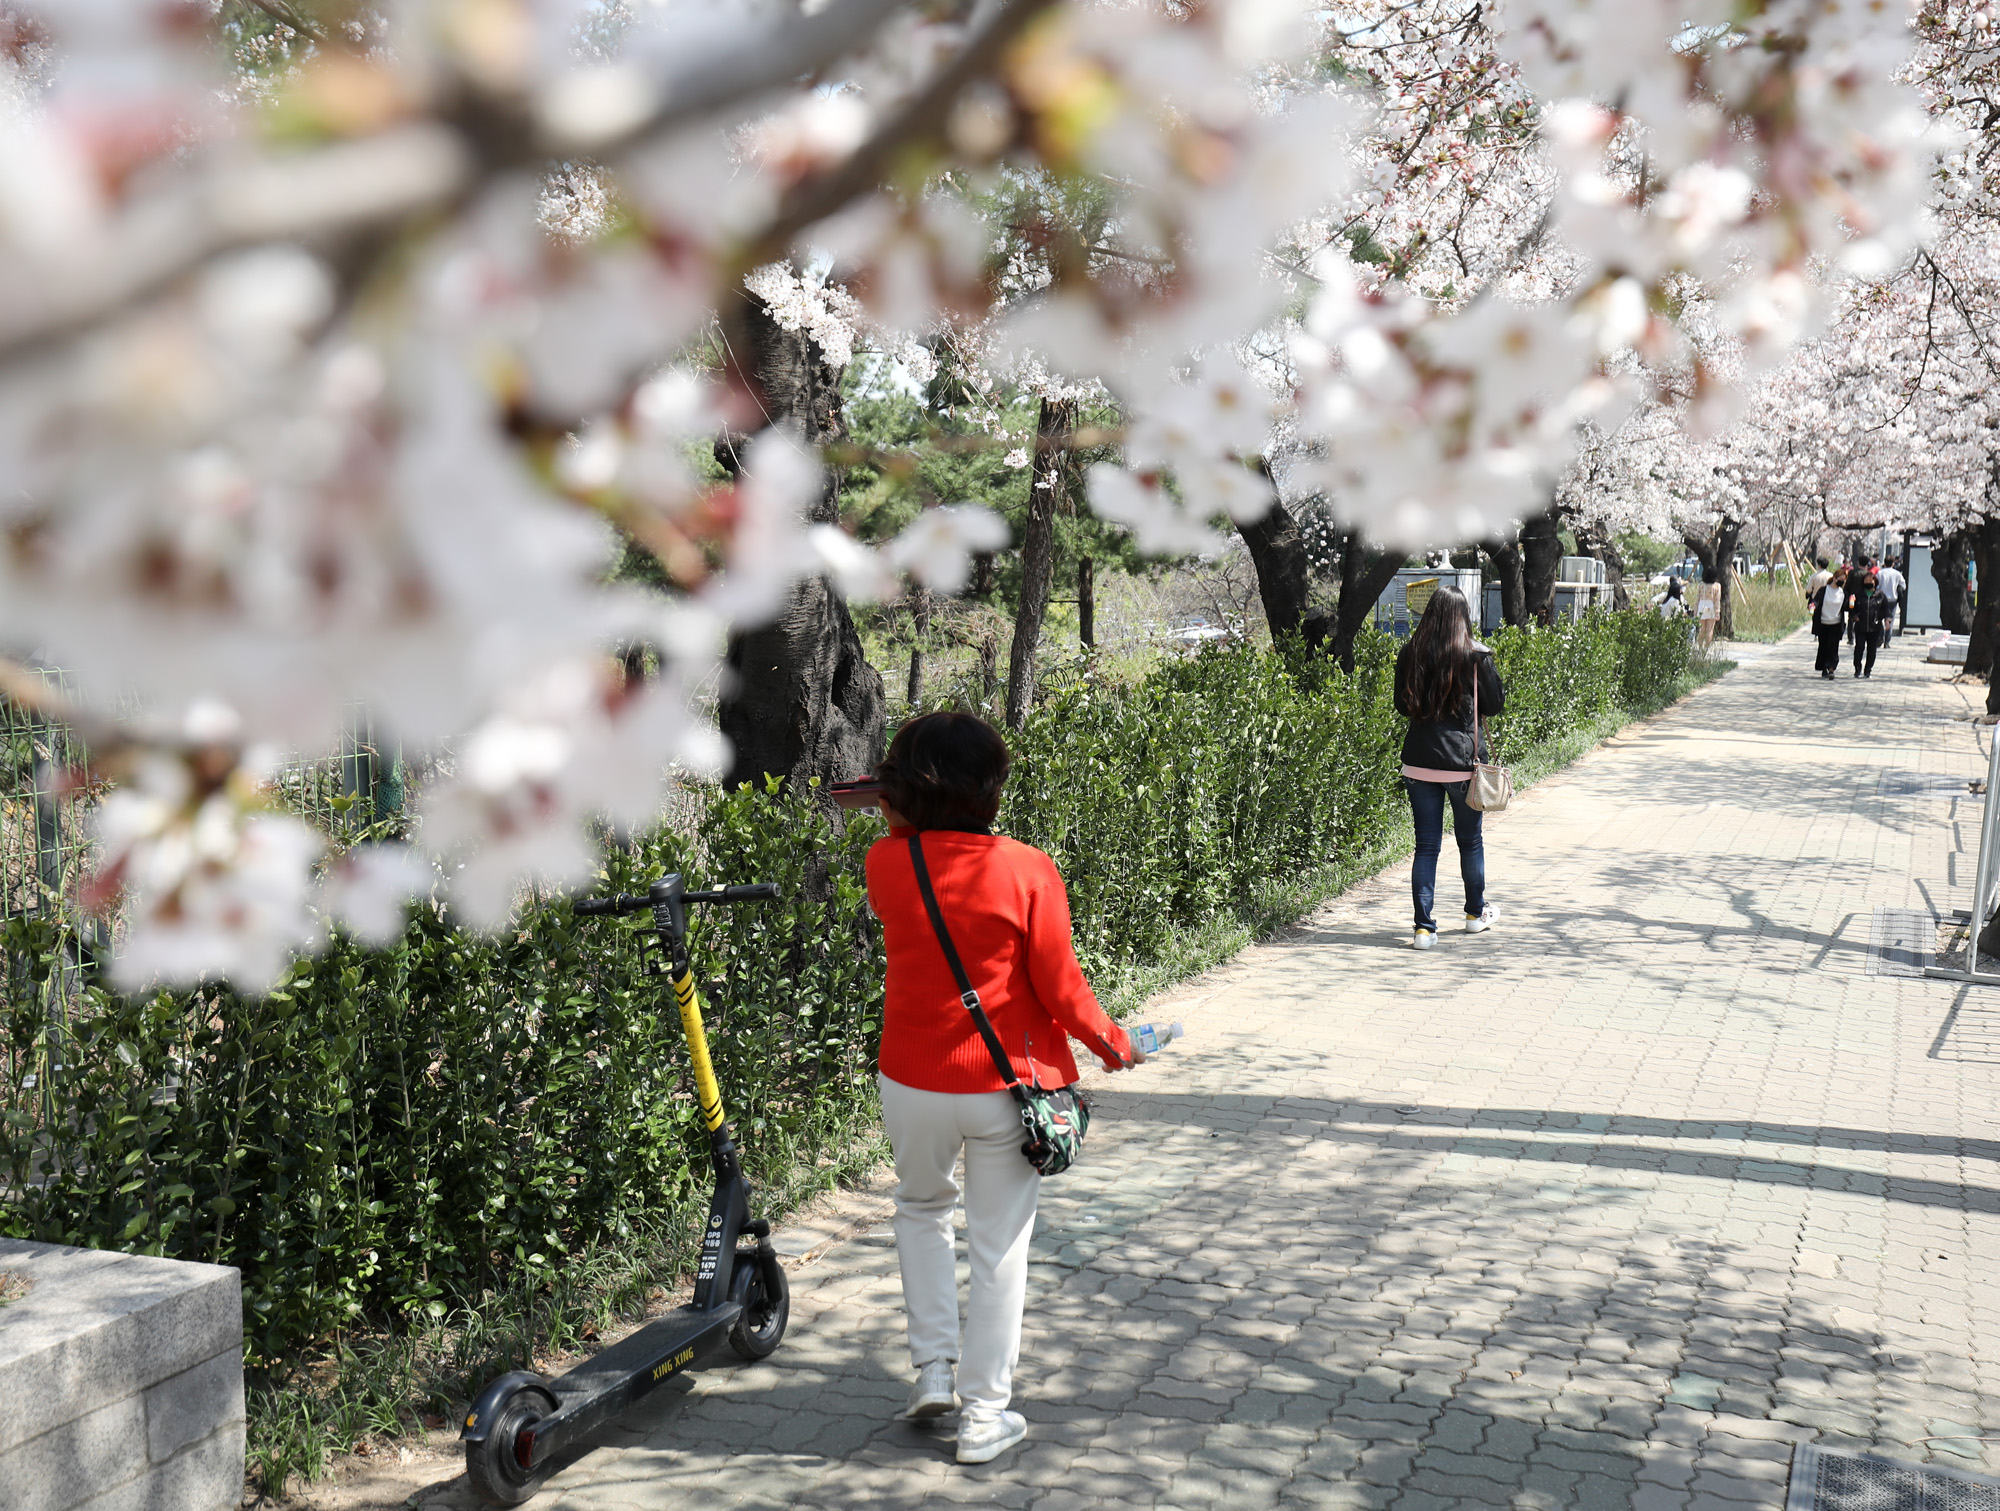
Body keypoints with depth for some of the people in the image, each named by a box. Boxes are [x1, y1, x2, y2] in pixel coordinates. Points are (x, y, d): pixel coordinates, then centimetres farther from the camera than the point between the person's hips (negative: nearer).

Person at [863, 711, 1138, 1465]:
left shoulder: (886, 864, -8)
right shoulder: (1026, 871, -15)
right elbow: (1060, 986, -10)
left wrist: (903, 823, 14)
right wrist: (1110, 1041, 5)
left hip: (912, 1083, 2)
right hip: (1006, 1087, -2)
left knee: (922, 1209, 29)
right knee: (998, 1247, 10)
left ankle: (934, 1366, 23)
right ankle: (984, 1416, 18)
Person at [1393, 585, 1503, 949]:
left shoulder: (1409, 654, 0)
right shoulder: (1476, 655, -9)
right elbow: (1495, 704, 1)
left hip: (1418, 762, 2)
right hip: (1463, 763, -2)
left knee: (1426, 845, 5)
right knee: (1470, 841, 16)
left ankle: (1423, 927, 0)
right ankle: (1476, 913, 33)